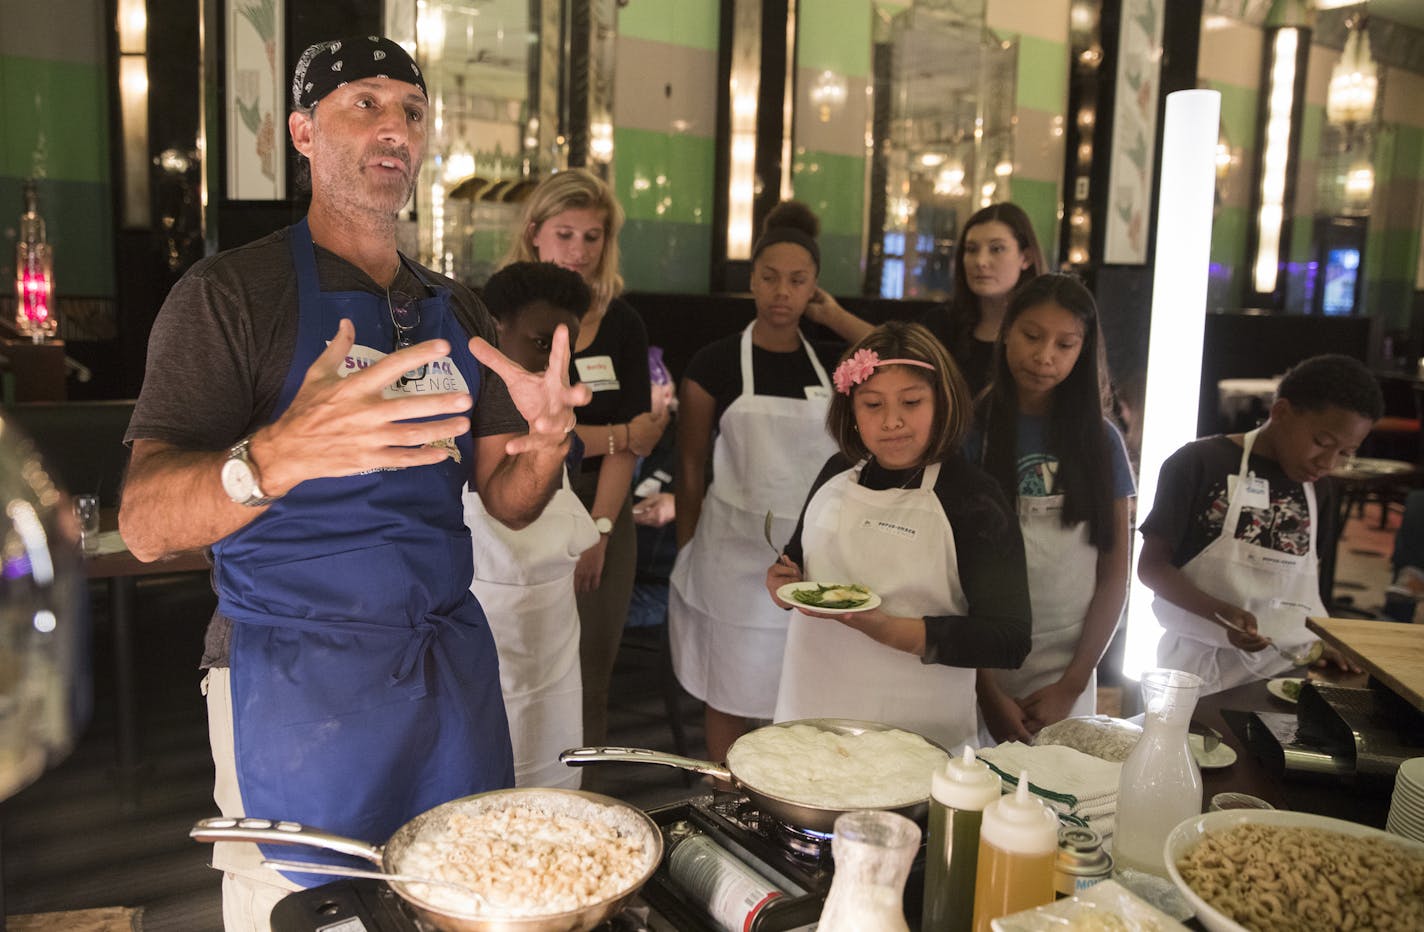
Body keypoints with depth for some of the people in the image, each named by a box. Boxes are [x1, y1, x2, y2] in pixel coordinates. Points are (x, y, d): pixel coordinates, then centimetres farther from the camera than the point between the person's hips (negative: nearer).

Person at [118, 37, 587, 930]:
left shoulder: (457, 311, 10)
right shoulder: (232, 291, -7)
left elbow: (507, 501, 9)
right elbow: (146, 522, -17)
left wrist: (548, 443, -14)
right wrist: (276, 456, -38)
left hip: (451, 668, 5)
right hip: (297, 680, -5)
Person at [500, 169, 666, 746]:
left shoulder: (623, 325, 6)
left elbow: (629, 446, -1)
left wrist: (597, 531, -10)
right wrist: (619, 435, -5)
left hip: (601, 515, 2)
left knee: (587, 685, 7)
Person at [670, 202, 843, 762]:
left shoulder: (833, 364, 5)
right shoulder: (716, 363, -3)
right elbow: (691, 469, 1)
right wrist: (687, 554, 1)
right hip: (736, 551, -2)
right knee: (730, 699, 8)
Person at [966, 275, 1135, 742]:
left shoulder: (1100, 439, 3)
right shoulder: (969, 430, -6)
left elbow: (1114, 574, 5)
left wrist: (1073, 685, -3)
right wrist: (987, 691, -11)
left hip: (1066, 670, 2)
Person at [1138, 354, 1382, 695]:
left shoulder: (1317, 490, 9)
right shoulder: (1201, 464, -10)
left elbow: (1303, 581, 17)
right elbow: (1152, 565, -10)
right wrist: (1222, 612, -23)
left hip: (1287, 670, 5)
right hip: (1202, 669, -5)